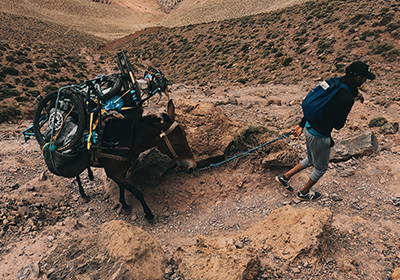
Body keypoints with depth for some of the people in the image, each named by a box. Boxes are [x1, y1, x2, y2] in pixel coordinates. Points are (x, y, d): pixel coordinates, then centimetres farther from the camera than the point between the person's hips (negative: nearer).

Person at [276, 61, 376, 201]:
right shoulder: (347, 98, -25)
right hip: (320, 136, -8)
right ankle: (304, 193, 38)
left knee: (310, 160, 30)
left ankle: (285, 177, 35)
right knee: (321, 168, 18)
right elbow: (338, 125, -16)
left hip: (309, 127, 8)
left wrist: (301, 125, 14)